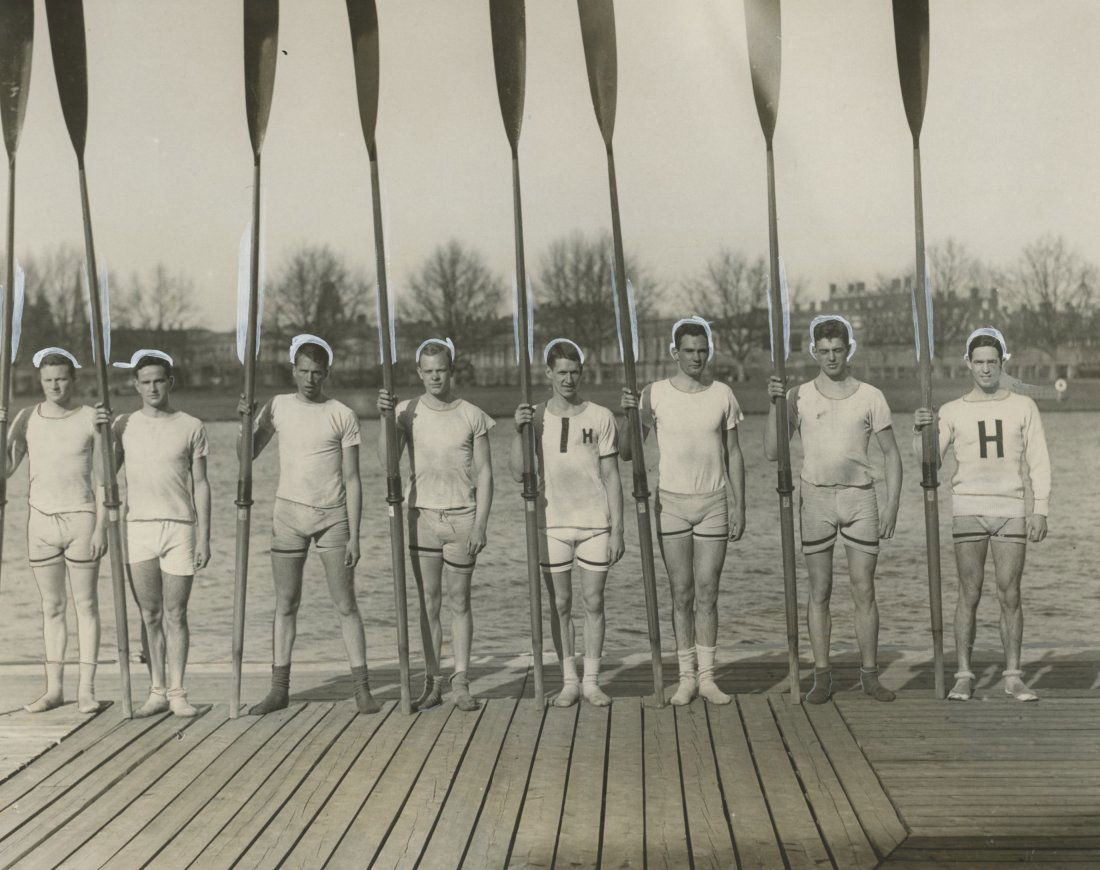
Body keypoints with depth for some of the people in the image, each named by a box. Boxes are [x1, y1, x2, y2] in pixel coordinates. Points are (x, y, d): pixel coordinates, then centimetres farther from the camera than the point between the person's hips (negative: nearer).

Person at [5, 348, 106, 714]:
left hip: (80, 519, -3)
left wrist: (101, 527, -10)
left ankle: (86, 689, 7)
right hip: (41, 519, 3)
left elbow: (101, 477, -4)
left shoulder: (91, 419, -5)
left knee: (85, 605, 2)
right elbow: (6, 468, 1)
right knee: (51, 606, 9)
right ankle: (54, 688, 16)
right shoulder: (27, 417, 4)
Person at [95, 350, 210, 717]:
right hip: (138, 526, 2)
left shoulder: (191, 427, 4)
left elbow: (200, 484, 4)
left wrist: (204, 536, -1)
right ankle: (157, 692, 13)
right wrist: (101, 433, -11)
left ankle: (177, 692, 9)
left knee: (175, 614, 2)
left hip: (180, 527, -1)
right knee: (149, 616, 5)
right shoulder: (124, 424, 9)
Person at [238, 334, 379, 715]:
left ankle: (362, 688, 4)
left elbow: (352, 480, -2)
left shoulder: (343, 416, -2)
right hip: (289, 512, 2)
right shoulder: (278, 406, 5)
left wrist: (354, 536, -7)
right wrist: (245, 421, -11)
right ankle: (279, 688, 13)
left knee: (345, 604, -1)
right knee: (285, 603, 6)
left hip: (333, 516, -2)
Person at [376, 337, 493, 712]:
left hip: (462, 517, -1)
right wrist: (384, 417, -21)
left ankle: (461, 682, 12)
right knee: (429, 601, 5)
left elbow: (484, 473, 1)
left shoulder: (472, 416, 0)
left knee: (459, 601, 5)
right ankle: (432, 682, 10)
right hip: (422, 515, 1)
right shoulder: (408, 411, 1)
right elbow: (387, 460, -9)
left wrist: (480, 524, -6)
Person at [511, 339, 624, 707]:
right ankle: (569, 681, 17)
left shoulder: (600, 417, 1)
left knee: (593, 602, 5)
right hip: (552, 524, 1)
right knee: (561, 604, 7)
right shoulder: (534, 417, 2)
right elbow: (518, 473, -2)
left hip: (595, 523, 0)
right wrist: (518, 431, -15)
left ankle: (591, 680, 15)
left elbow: (611, 477, 2)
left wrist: (617, 529, -2)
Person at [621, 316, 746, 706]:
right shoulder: (654, 394, -3)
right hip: (671, 503, -1)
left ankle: (707, 677, 12)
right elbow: (627, 453, -1)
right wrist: (628, 413, -18)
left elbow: (733, 453, 7)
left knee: (707, 594, 4)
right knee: (681, 594, 3)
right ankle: (686, 678, 11)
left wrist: (739, 506, 2)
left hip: (714, 502, 1)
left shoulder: (722, 394, 2)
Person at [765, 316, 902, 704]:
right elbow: (772, 451, -3)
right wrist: (774, 403, -13)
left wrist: (892, 504, -2)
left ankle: (869, 675, 11)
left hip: (860, 497, 0)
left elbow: (891, 453, 7)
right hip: (815, 497, 0)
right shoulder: (799, 396, 2)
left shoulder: (871, 397, 2)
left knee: (864, 591, 2)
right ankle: (822, 677, 11)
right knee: (820, 591, 4)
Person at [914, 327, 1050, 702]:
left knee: (1010, 595, 1)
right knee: (969, 594, 0)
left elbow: (1039, 463, 7)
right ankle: (964, 676, 5)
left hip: (1011, 511, 0)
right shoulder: (952, 412, 7)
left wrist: (1040, 509, -2)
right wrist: (919, 431, -16)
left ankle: (1013, 677, 8)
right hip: (968, 511, 0)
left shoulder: (1023, 407, 8)